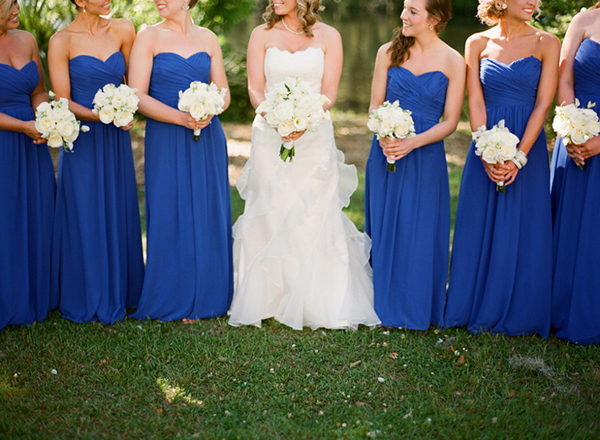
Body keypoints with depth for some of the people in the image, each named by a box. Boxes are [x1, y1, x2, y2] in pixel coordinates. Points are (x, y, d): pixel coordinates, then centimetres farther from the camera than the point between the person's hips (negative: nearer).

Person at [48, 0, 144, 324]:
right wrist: (101, 115, -22)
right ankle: (85, 300, 18)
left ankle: (117, 295, 26)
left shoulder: (122, 31, 3)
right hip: (82, 142, -4)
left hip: (116, 141, 4)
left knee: (118, 215, 11)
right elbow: (62, 102, -9)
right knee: (84, 219, 4)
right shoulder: (61, 42, -7)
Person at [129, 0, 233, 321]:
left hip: (208, 140, 3)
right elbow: (137, 96, -7)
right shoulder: (149, 37, 0)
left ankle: (207, 297, 18)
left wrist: (208, 110, -12)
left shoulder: (207, 38, 9)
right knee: (171, 217, 0)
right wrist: (181, 118, -18)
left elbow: (223, 92, 10)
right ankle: (175, 302, 12)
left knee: (208, 216, 5)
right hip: (166, 141, -3)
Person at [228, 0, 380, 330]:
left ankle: (319, 306, 5)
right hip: (269, 138, 1)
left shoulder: (328, 37, 4)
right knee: (269, 219, -1)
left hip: (315, 138, -1)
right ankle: (267, 301, 8)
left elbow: (329, 94, -2)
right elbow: (255, 89, 1)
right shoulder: (262, 35, 8)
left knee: (316, 219, -3)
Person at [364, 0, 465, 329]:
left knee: (420, 232, 2)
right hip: (386, 152, 2)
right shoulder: (389, 52, 3)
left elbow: (450, 121, -4)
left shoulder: (453, 62, -3)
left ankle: (417, 309, 19)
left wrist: (413, 142, -17)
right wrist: (384, 136, -14)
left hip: (425, 157, -2)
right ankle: (385, 306, 22)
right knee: (384, 228, 7)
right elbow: (375, 105, 6)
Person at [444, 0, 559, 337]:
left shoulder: (547, 44, -1)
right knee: (479, 229, 6)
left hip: (528, 146, -1)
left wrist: (518, 157, -14)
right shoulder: (478, 43, 4)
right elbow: (475, 101, -1)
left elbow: (543, 105, -6)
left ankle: (517, 313, 17)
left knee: (523, 232, 3)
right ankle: (477, 309, 20)